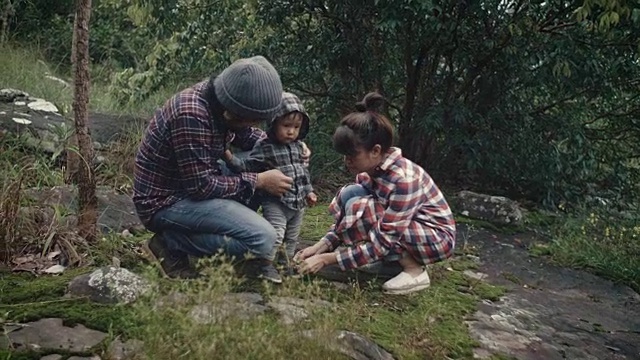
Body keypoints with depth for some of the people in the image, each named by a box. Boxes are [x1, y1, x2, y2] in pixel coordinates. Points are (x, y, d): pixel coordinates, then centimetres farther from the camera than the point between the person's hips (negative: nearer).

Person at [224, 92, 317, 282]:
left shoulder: (298, 146, 7)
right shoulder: (264, 147, -13)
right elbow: (247, 166, -15)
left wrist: (308, 191, 17)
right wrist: (230, 158, -30)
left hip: (298, 203, 7)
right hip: (275, 203, -7)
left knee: (291, 239, 18)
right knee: (275, 237, -15)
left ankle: (285, 266, 34)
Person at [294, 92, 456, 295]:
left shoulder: (404, 179, -32)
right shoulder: (369, 169, -8)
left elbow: (384, 241, -31)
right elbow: (348, 217, 1)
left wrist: (327, 259, -27)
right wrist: (321, 246, -14)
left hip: (437, 237, -8)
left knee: (358, 207, -25)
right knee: (350, 194, -9)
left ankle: (414, 269, -12)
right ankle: (398, 258, -2)